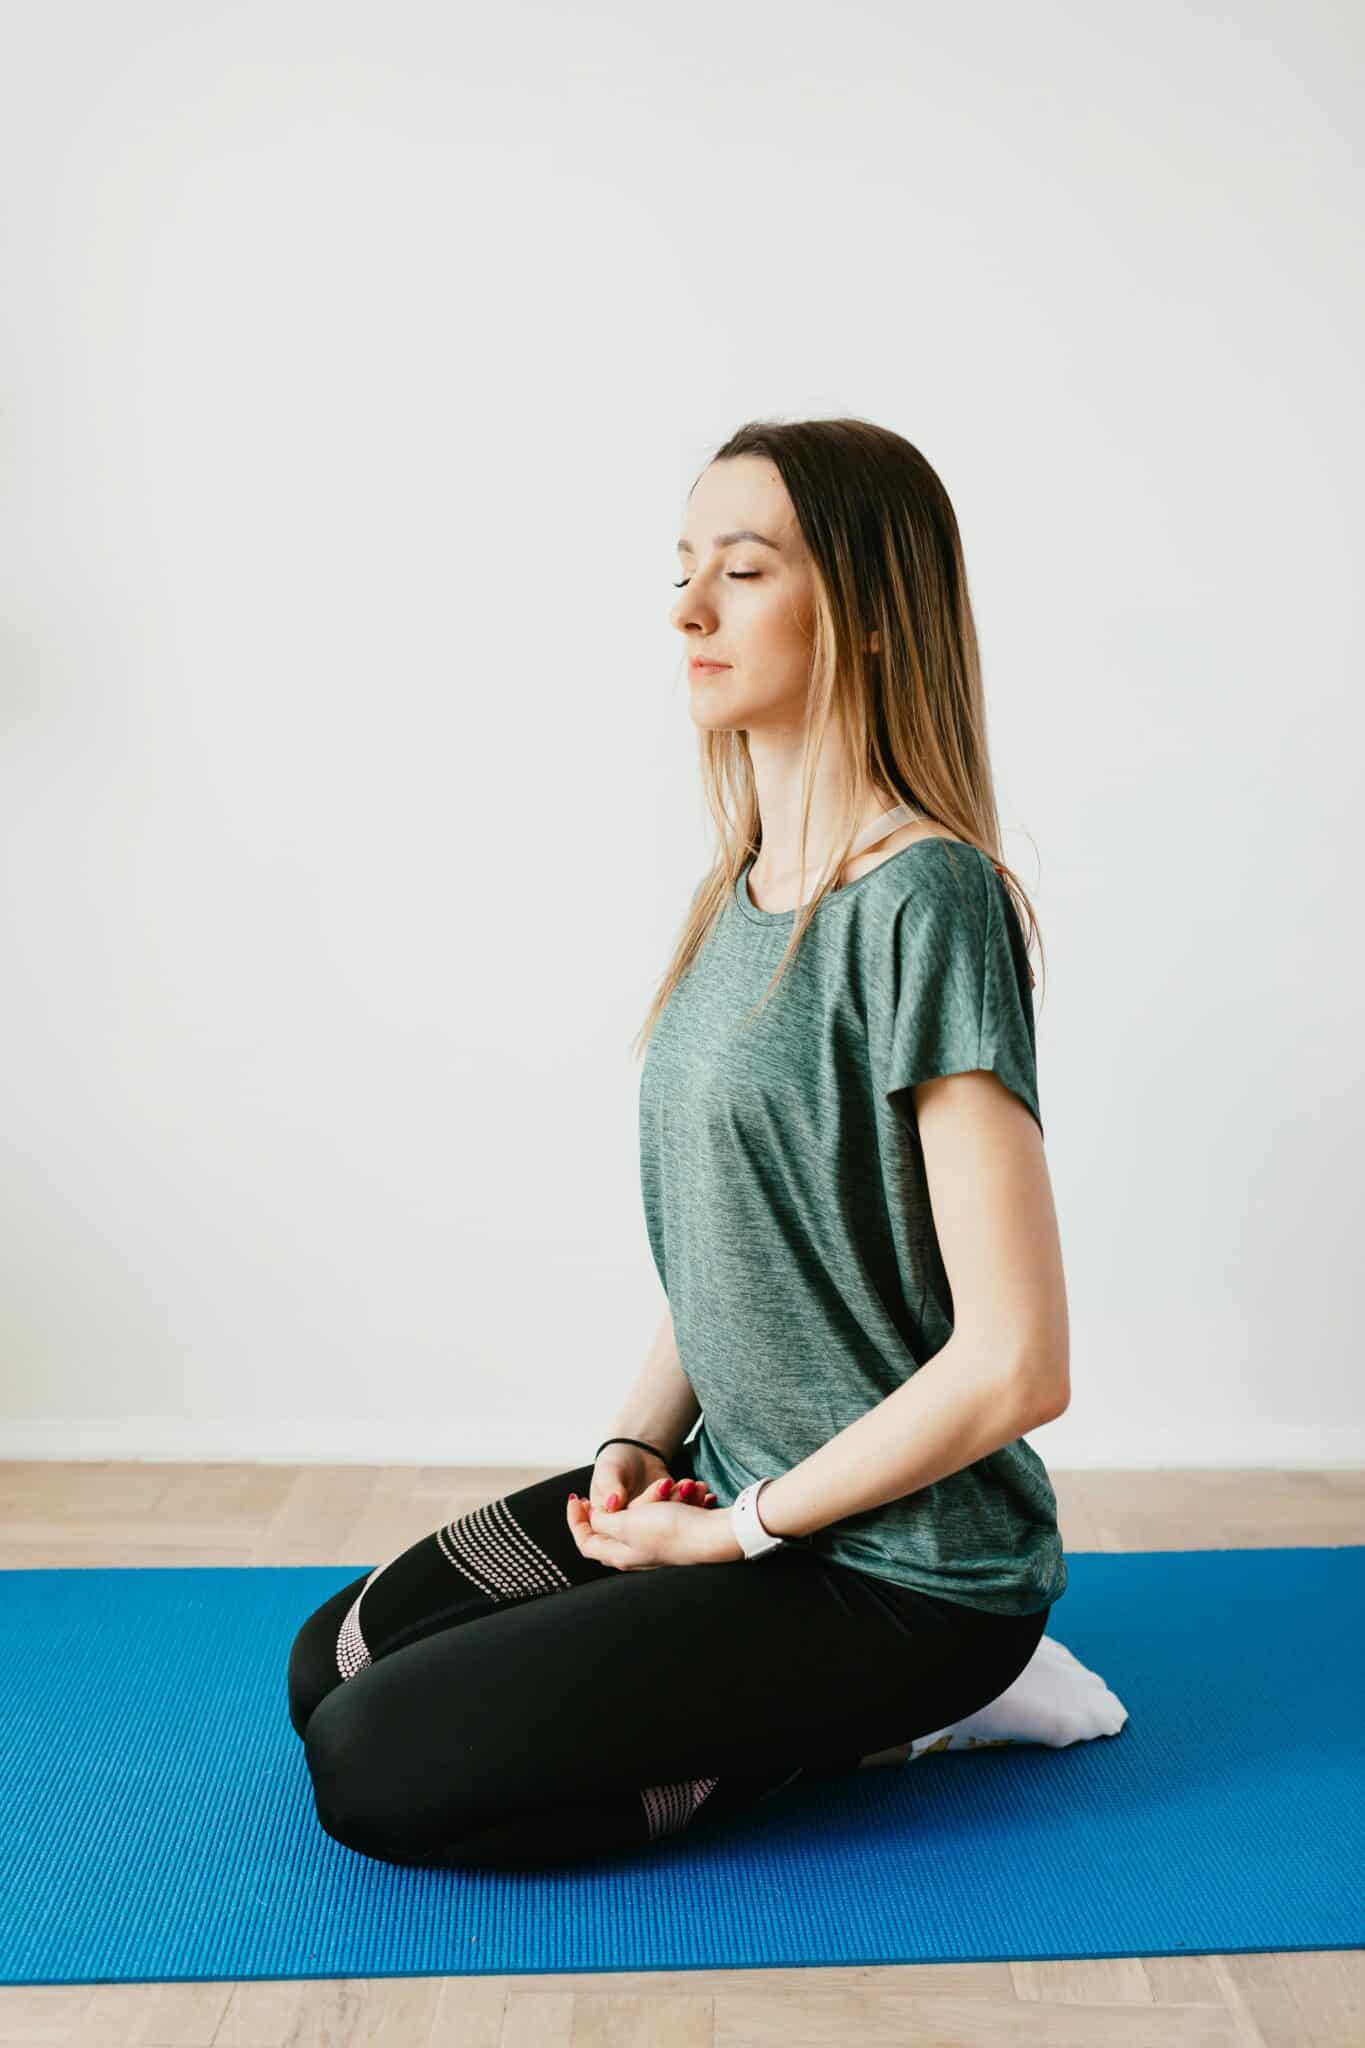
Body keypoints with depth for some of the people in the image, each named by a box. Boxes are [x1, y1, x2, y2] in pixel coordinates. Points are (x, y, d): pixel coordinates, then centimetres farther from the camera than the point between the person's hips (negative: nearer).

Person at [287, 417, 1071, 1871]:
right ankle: (830, 1697, 13)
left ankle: (866, 1727, 2)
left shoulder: (925, 901, -22)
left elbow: (1016, 1365, -23)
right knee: (332, 1664, 11)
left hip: (899, 1560, -8)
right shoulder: (741, 897, 5)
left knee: (373, 1768, -10)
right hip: (734, 1479, 8)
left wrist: (743, 1529, -13)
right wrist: (640, 1442, -1)